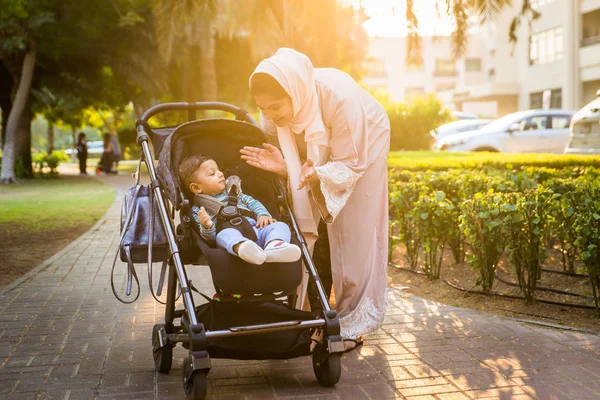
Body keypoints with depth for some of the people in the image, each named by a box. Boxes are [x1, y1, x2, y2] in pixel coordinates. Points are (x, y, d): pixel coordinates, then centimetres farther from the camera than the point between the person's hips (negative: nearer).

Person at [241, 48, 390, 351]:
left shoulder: (339, 96, -40)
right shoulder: (273, 111, -25)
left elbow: (350, 166, -32)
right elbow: (292, 160, -14)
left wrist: (317, 174, -50)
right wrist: (282, 166, -37)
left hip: (363, 143, -4)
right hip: (317, 152, 4)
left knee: (353, 234, -4)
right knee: (312, 234, -3)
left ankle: (353, 324, 7)